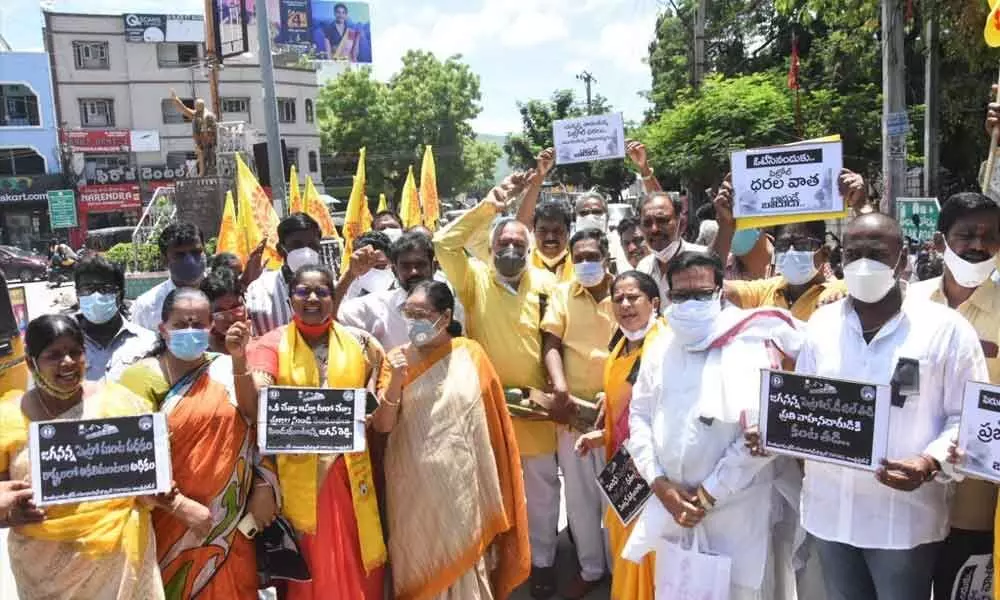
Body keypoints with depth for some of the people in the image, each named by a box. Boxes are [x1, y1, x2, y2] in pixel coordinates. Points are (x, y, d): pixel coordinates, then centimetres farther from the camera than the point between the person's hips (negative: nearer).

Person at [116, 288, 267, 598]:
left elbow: (253, 418, -13)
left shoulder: (224, 368, 2)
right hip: (172, 519, -3)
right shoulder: (142, 377, -7)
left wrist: (239, 360, -22)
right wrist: (182, 506, -17)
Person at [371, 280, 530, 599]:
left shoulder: (470, 353, -3)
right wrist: (396, 380, -22)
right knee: (420, 565, 13)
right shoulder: (397, 359, -2)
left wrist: (490, 484, 4)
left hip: (461, 482, -1)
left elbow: (492, 419, 3)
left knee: (464, 559, 11)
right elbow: (383, 425, -6)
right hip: (415, 485, 1)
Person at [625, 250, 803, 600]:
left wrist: (708, 495, -13)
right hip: (670, 504, 5)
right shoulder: (660, 346, 7)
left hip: (737, 510, -5)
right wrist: (659, 483, -3)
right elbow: (639, 414, 9)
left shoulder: (753, 346, -10)